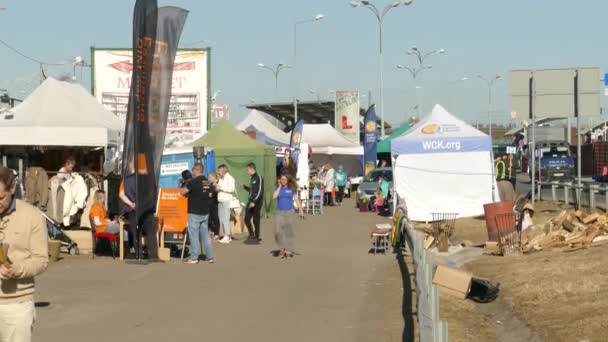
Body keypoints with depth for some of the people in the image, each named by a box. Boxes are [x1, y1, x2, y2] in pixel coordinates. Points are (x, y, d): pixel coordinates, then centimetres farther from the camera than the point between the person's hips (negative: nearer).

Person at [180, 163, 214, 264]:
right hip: (205, 212, 7)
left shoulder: (193, 182, -14)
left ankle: (194, 257, -1)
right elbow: (210, 195, 17)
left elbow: (183, 192, -12)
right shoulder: (207, 182, 8)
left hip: (194, 212, -7)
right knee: (205, 234, 12)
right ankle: (209, 256, 13)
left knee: (194, 235, -2)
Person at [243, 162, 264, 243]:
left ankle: (257, 236, 8)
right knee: (247, 219, 7)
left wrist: (254, 202, -22)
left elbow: (260, 191, -17)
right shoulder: (252, 178, 15)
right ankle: (252, 235, 19)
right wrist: (245, 187, 16)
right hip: (251, 202, 8)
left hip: (257, 203, -8)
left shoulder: (259, 178, -11)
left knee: (255, 220, -2)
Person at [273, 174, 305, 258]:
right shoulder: (278, 188, 6)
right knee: (278, 231, -10)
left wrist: (301, 210, -9)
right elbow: (274, 196, -11)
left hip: (289, 212, -1)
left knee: (289, 232, 3)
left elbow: (297, 200, 0)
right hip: (279, 212, 1)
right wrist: (280, 186, -7)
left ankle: (289, 250, 12)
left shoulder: (292, 189, 2)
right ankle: (282, 248, 7)